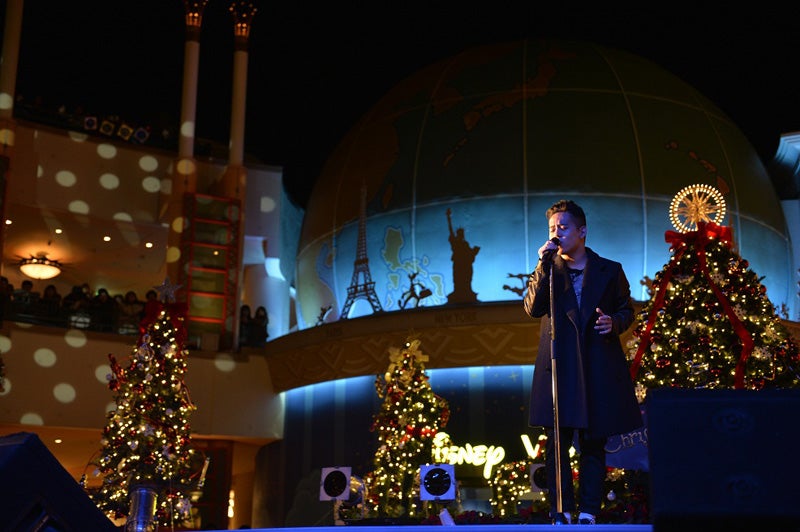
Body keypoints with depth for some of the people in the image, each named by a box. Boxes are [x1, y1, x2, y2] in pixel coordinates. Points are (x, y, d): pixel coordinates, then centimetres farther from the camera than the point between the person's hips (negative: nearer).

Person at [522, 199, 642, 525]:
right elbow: (532, 308, -4)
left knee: (593, 443, 4)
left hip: (599, 369, 0)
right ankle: (560, 513, 3)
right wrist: (544, 265, -11)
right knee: (557, 443, -2)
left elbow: (627, 310, 14)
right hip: (558, 367, 0)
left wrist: (614, 322, -9)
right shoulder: (546, 271, 11)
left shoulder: (610, 271, 10)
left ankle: (588, 513, 10)